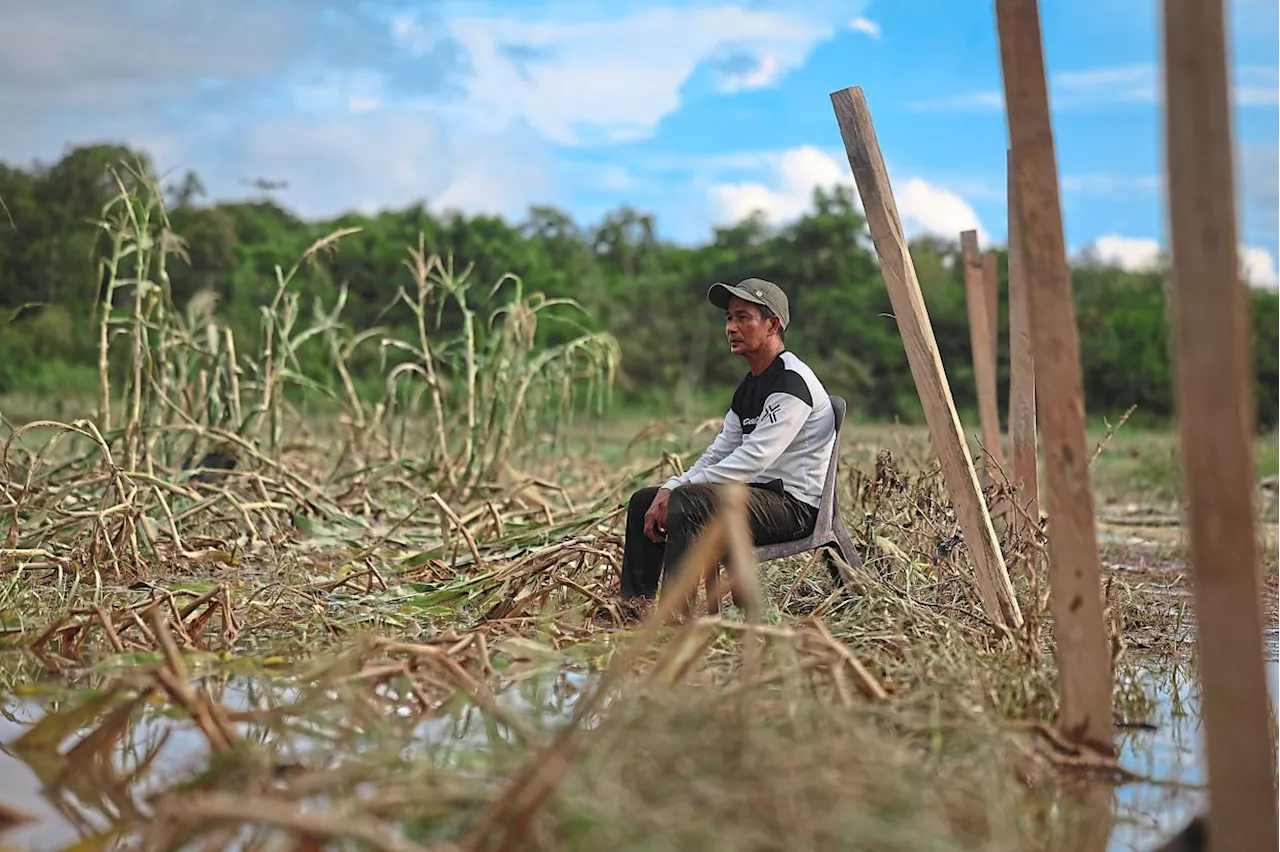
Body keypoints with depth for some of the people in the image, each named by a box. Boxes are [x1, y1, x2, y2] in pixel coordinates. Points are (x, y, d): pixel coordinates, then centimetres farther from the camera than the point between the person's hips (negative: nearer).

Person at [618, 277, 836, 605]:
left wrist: (680, 489, -19)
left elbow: (753, 459, -23)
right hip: (757, 493, 10)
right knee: (644, 501, 10)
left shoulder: (791, 382, -15)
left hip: (795, 504, -10)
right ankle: (634, 607, 6)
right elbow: (718, 454, 15)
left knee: (684, 504, -32)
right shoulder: (748, 387, 17)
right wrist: (670, 488, -3)